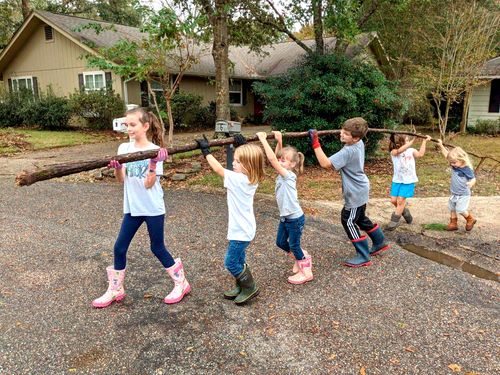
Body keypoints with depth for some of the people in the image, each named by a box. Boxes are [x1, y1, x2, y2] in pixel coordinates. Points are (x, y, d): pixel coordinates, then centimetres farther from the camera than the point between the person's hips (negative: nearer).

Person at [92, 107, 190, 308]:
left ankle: (181, 283, 23)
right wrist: (116, 167, -25)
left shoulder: (155, 151, -11)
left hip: (153, 208, -5)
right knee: (119, 248, 8)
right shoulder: (124, 148, 3)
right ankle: (115, 289, 26)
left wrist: (154, 164, -28)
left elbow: (148, 184, -16)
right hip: (132, 207, 5)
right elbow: (121, 179, -6)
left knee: (157, 248, 5)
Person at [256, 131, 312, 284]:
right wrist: (279, 141, -3)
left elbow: (272, 159, -32)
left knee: (294, 245, 5)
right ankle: (303, 258, 38)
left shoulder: (289, 175, -23)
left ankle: (306, 272, 21)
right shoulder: (282, 174, 1)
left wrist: (263, 139, -30)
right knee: (281, 242, 18)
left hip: (295, 218, -9)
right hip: (285, 217, 9)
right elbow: (276, 158, 8)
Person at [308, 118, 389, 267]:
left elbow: (325, 163, -36)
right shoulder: (359, 143, -3)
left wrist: (315, 143, -35)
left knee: (348, 221, 0)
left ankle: (363, 257, 9)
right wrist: (347, 131, 21)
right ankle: (380, 243, 42)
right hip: (360, 189, 10)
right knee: (360, 218, 24)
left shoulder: (348, 151, -30)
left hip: (355, 193, -10)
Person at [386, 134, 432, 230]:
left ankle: (394, 221, 8)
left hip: (408, 180, -1)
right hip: (397, 180, 1)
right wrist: (413, 140, -34)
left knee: (400, 200, -5)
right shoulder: (394, 152, -9)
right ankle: (405, 212, 35)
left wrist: (424, 141, -17)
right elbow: (400, 150, -30)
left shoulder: (411, 150, -1)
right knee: (393, 200, 5)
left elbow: (420, 154, -17)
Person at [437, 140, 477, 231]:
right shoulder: (454, 165, -3)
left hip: (463, 194, -7)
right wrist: (441, 145, -3)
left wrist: (471, 183, -38)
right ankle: (453, 223, 25)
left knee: (461, 209, -7)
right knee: (452, 208, 12)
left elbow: (473, 179, -15)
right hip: (454, 193, 7)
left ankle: (470, 219, 20)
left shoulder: (467, 169, -20)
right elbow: (446, 154, 2)